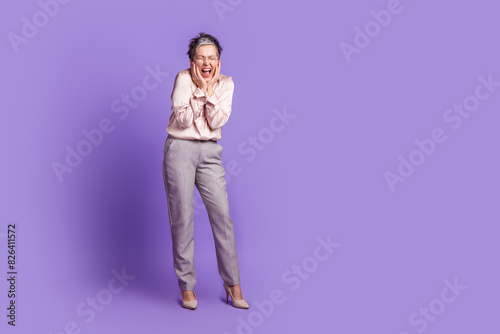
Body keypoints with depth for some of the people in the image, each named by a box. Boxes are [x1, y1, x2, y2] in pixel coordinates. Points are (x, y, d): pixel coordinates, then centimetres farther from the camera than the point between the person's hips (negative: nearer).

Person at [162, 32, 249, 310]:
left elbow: (217, 122, -6)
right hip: (180, 149, -2)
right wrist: (199, 88, -13)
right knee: (182, 217, 1)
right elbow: (183, 120, -12)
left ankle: (233, 285, 10)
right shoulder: (183, 78, -2)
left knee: (222, 215, -2)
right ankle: (187, 285, 14)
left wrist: (210, 89, -11)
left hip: (210, 153, 3)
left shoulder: (226, 83, 5)